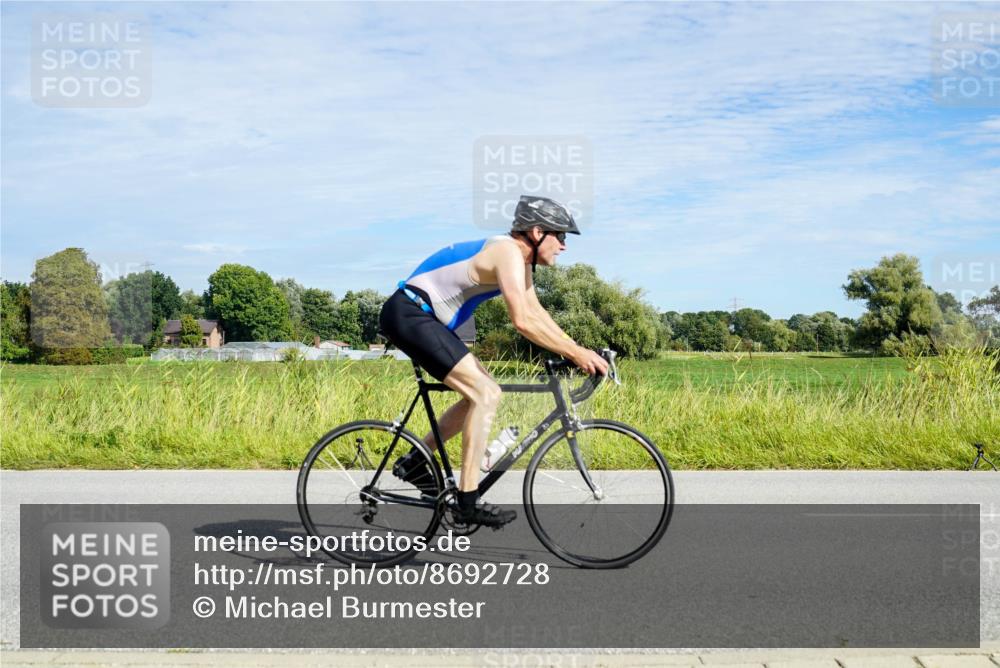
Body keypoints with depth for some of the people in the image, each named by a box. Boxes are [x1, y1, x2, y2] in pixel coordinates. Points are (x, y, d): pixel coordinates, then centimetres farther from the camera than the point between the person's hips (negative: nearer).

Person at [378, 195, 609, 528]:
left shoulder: (519, 258, 13)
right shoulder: (507, 251, -18)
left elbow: (537, 313, 19)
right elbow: (523, 321, -29)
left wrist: (576, 350, 10)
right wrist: (575, 353, -24)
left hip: (420, 319, 11)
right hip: (409, 314, -11)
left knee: (485, 393, 10)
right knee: (485, 394, -15)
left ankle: (415, 461, 18)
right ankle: (468, 503, -12)